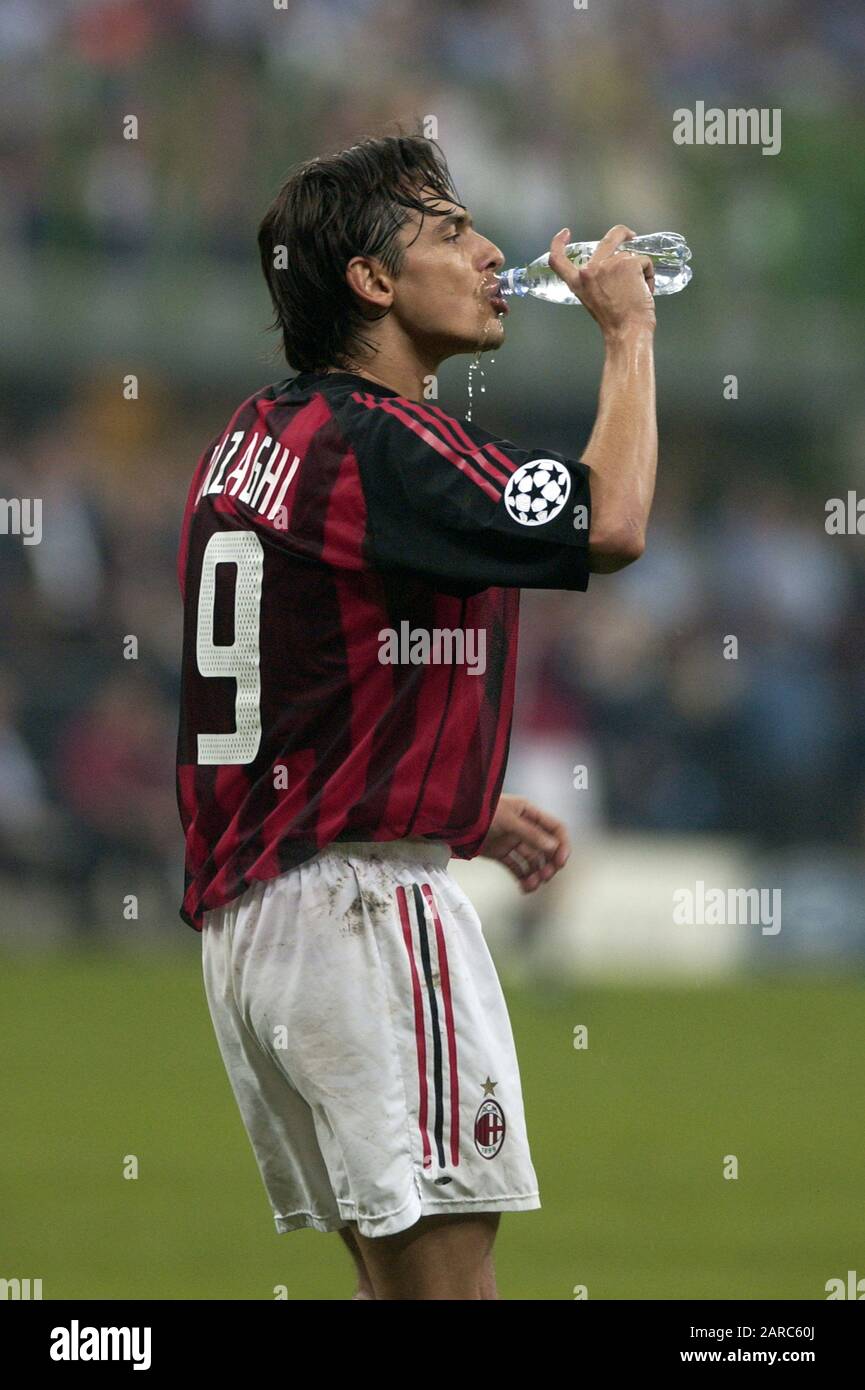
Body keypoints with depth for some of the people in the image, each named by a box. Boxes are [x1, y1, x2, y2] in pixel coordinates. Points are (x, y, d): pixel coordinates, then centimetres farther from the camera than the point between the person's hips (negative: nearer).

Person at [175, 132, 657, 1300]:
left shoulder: (251, 442, 14)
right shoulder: (379, 446, -16)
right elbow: (609, 525, -25)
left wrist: (466, 813, 20)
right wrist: (629, 332, -10)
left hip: (243, 911, 10)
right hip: (366, 900, -10)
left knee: (392, 1270, 14)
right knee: (448, 1275, -9)